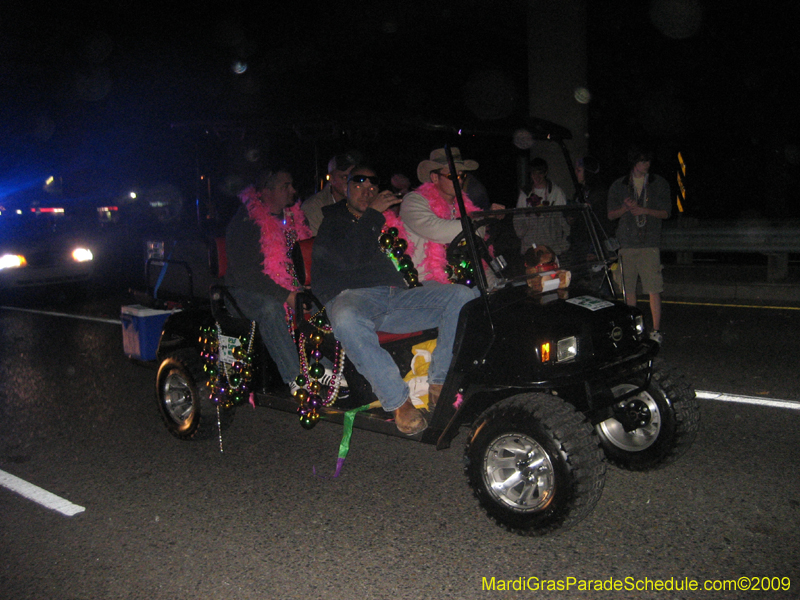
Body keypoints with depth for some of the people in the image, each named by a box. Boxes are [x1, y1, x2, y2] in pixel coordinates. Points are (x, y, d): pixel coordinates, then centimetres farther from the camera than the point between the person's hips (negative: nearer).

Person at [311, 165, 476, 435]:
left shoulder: (389, 219, 30)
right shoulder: (332, 220, 15)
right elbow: (349, 258, -6)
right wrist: (372, 214, -3)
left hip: (396, 296, 4)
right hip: (351, 296, -4)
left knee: (462, 296, -17)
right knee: (346, 320, -42)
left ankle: (439, 385, -18)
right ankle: (399, 402, -32)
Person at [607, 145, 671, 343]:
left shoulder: (659, 184, 9)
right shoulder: (618, 186, 11)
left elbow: (666, 213, 6)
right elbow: (611, 215, 10)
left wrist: (645, 210, -11)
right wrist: (626, 208, -10)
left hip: (650, 244, -1)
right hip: (626, 243, 2)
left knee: (654, 289, -7)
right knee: (629, 288, 5)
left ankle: (656, 329, -2)